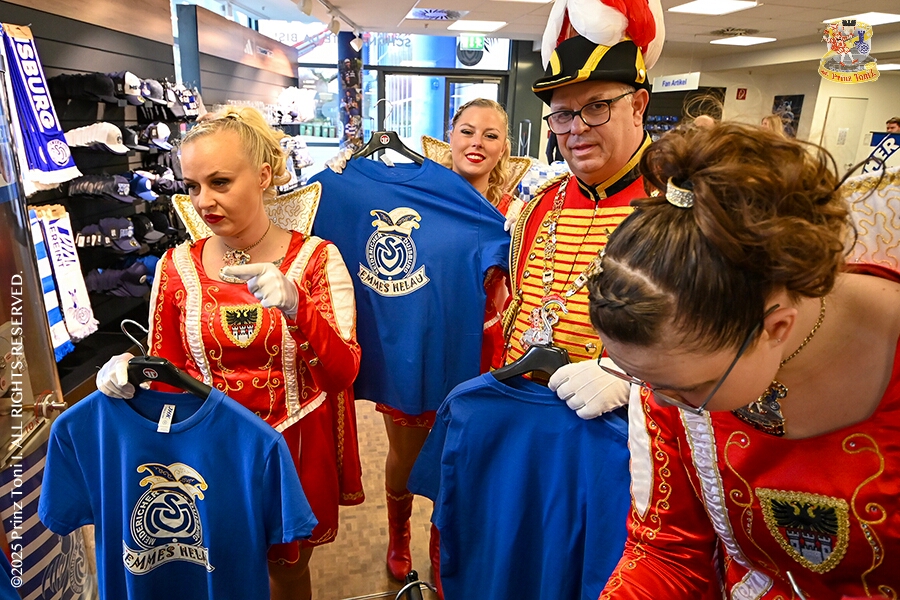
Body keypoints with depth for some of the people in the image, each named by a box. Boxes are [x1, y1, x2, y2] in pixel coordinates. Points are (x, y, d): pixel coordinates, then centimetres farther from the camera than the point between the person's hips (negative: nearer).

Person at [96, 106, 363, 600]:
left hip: (295, 448, -1)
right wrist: (130, 371, -18)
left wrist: (294, 306, -36)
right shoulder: (177, 266, -5)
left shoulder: (315, 259, -13)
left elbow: (343, 373, -20)